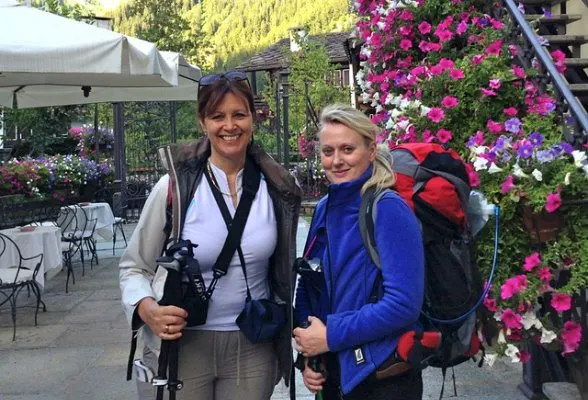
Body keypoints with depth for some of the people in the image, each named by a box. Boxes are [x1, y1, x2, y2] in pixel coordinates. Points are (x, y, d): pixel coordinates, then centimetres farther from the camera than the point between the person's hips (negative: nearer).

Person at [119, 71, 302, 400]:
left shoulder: (278, 189, 0)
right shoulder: (175, 187, -10)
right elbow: (134, 267, -2)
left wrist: (293, 327, 5)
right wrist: (147, 309, -21)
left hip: (252, 349, 3)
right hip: (181, 346, -2)